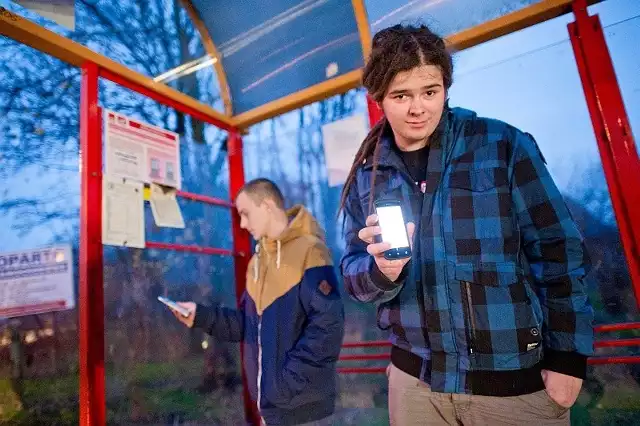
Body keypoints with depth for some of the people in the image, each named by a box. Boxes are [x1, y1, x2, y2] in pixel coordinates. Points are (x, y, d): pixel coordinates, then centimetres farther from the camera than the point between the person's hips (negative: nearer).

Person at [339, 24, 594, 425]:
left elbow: (558, 251, -5)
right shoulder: (367, 175, 0)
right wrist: (382, 269, -20)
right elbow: (354, 275, 2)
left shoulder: (504, 145, -8)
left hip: (516, 380, -2)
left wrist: (568, 356, -5)